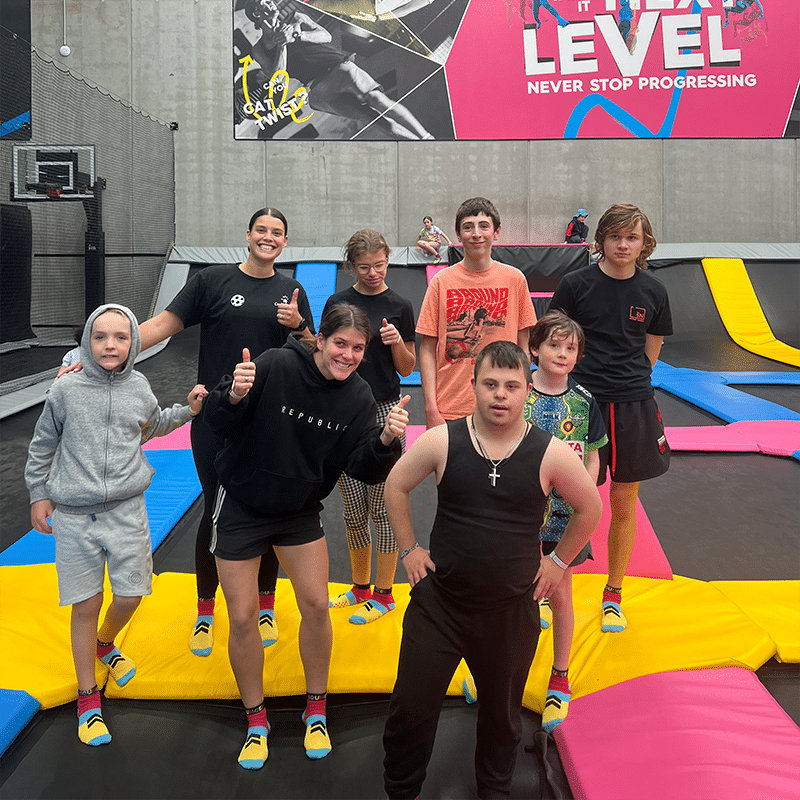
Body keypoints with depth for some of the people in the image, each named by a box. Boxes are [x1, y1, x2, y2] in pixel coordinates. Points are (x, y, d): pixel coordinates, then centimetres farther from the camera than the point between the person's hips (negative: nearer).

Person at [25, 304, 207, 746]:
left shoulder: (139, 388, 1)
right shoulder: (66, 390, -7)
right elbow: (42, 446, 6)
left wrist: (187, 410, 12)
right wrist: (38, 496, 8)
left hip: (127, 511, 2)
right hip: (73, 516, -2)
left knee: (130, 595, 6)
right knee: (85, 605, 5)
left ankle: (104, 644, 42)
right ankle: (88, 697, 23)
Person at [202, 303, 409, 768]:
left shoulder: (358, 396, -10)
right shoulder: (276, 366, -22)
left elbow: (364, 469, -13)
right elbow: (219, 422, -17)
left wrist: (385, 441, -33)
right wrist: (234, 396, -39)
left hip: (300, 511, 3)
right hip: (241, 507, -3)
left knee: (317, 605, 0)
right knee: (243, 617, 1)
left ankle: (316, 712, 23)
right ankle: (256, 721, 22)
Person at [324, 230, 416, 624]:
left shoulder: (399, 307, 0)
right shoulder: (337, 303, 5)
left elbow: (407, 369, 3)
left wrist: (397, 341, -15)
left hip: (384, 412, -3)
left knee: (383, 506, 2)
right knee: (353, 510, 10)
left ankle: (383, 594, 15)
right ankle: (360, 587, 27)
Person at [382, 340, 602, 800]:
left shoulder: (551, 454, -11)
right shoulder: (441, 442, -10)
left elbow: (591, 508, 5)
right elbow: (396, 487, 6)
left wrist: (558, 561, 4)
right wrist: (410, 549, 4)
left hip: (512, 610, 0)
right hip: (440, 602, 0)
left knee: (503, 713, 21)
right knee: (410, 710, 6)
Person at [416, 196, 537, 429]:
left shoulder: (515, 279, 4)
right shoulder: (441, 281, 1)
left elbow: (523, 347, 7)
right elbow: (427, 349, 0)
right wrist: (431, 409, -7)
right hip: (449, 411, -1)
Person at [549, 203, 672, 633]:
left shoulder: (653, 291, 4)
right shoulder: (576, 284, -4)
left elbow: (650, 351, 14)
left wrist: (627, 383, 5)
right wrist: (589, 379, -1)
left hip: (633, 406, 2)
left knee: (624, 506, 10)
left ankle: (613, 595, 27)